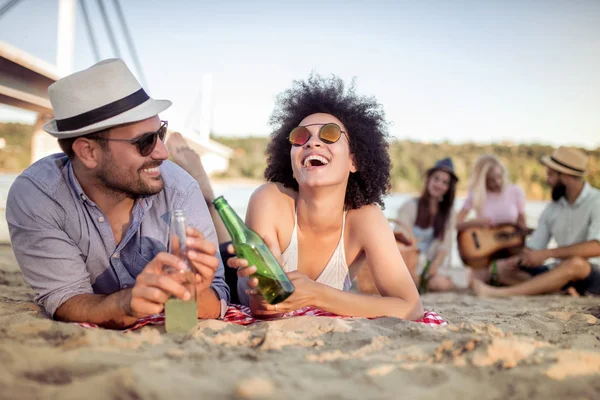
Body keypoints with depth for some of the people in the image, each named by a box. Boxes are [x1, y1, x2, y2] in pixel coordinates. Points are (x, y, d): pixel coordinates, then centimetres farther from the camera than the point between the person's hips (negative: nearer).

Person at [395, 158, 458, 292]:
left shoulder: (449, 213, 7)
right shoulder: (410, 207, -6)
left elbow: (444, 247, 1)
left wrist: (431, 272, -14)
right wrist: (413, 274, -18)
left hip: (429, 265, 4)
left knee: (441, 284, -27)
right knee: (439, 284, -29)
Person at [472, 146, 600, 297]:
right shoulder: (552, 209, 8)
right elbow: (533, 250, 5)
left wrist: (547, 253, -25)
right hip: (562, 274, 5)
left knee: (575, 263, -39)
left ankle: (499, 293, -43)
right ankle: (565, 290, -24)